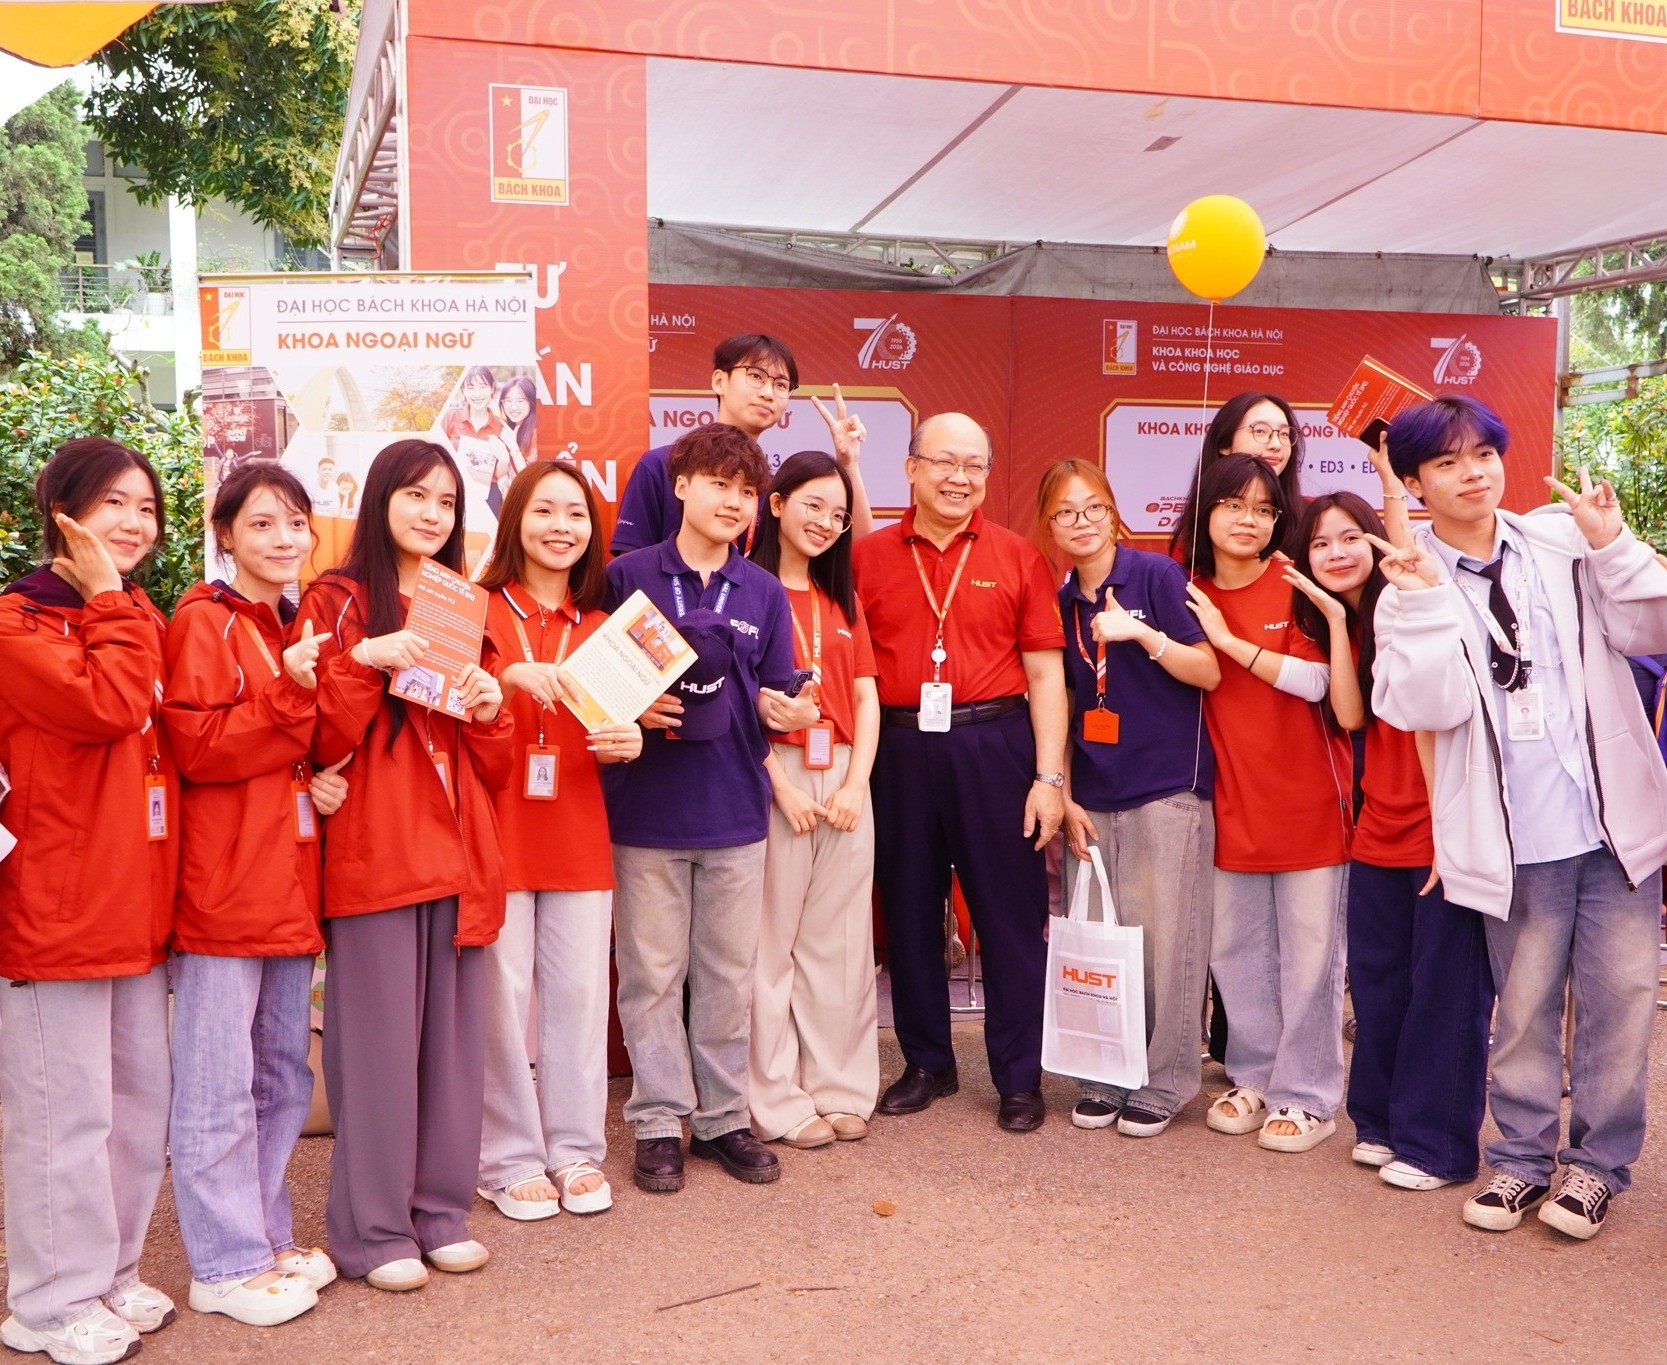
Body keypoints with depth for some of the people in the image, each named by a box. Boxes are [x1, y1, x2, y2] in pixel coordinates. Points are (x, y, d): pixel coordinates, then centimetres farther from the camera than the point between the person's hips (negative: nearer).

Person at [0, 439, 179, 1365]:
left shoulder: (142, 625, 17)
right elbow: (103, 706, -21)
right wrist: (111, 606, -10)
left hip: (140, 903, 8)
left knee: (140, 1100, 13)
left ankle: (113, 1275, 28)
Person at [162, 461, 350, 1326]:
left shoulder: (297, 628, 16)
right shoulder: (203, 622, -7)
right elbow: (195, 746, -17)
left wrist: (324, 784, 5)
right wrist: (289, 695, -23)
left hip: (289, 888, 8)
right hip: (223, 890, -8)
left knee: (283, 1077, 15)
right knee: (219, 1086, -1)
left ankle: (266, 1235, 28)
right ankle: (226, 1264, 10)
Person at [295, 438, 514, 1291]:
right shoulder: (336, 603, 0)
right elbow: (321, 744, -9)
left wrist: (490, 710, -4)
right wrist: (362, 659, -22)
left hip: (458, 851, 5)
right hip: (374, 853, -5)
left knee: (455, 1037, 9)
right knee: (379, 1040, 0)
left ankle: (441, 1210, 22)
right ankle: (373, 1229, 13)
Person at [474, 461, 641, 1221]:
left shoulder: (600, 624, 13)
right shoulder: (479, 610, -1)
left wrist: (628, 745, -2)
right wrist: (509, 675, -25)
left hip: (579, 836, 4)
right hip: (497, 831, -4)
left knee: (580, 991, 6)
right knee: (503, 995, 0)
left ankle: (576, 1149, 20)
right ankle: (508, 1159, 14)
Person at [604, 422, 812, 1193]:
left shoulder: (764, 593, 7)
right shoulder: (627, 578, -2)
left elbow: (775, 699, 10)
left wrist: (784, 711, -12)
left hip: (735, 808, 3)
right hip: (646, 807, -3)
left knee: (729, 973, 11)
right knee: (653, 973, 6)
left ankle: (724, 1116, 24)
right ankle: (659, 1121, 18)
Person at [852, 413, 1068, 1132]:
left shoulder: (1020, 558, 3)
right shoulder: (868, 556, 5)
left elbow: (1045, 674, 1)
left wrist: (1050, 776, -5)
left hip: (994, 747, -1)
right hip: (899, 749, 2)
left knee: (1011, 913, 3)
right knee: (909, 911, 11)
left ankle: (1019, 1076, 17)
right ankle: (927, 1063, 27)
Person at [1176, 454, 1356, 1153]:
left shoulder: (1299, 587, -6)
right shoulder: (1191, 596, 5)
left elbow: (1322, 685, -17)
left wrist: (1230, 642, -18)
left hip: (1307, 796, -4)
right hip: (1231, 799, 4)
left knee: (1308, 949, 2)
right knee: (1235, 946, 11)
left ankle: (1306, 1095, 13)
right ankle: (1253, 1077, 27)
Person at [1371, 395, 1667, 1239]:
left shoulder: (1563, 543, 7)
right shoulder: (1411, 589, 2)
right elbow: (1429, 708, -12)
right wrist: (1428, 602, -17)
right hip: (1518, 836, -1)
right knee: (1524, 1003, 6)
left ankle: (1598, 1161, 19)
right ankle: (1522, 1156, 23)